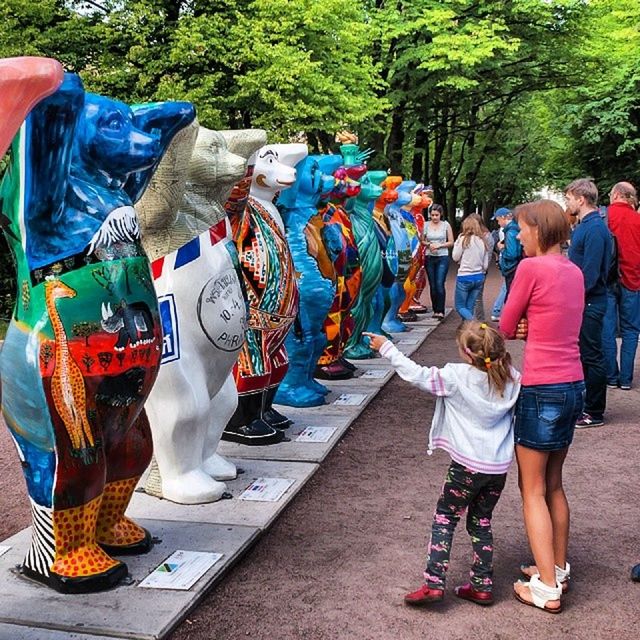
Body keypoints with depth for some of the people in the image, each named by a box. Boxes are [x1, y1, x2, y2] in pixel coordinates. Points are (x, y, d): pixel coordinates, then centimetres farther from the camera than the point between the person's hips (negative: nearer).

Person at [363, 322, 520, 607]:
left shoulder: (456, 377, -16)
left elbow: (416, 374, -10)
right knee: (481, 521, 18)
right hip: (499, 466, 5)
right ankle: (482, 586, 23)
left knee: (444, 519, 8)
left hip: (467, 465, -5)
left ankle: (433, 583, 5)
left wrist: (386, 348, -2)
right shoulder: (512, 379, -4)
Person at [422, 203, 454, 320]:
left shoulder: (446, 225, 0)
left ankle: (441, 311, -10)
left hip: (442, 258, -2)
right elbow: (422, 241, 11)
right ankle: (435, 310, 15)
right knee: (432, 285, 6)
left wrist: (439, 245, -12)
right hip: (429, 258, 3)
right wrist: (428, 244, -9)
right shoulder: (426, 225, 4)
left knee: (440, 284, -13)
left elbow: (451, 242, 2)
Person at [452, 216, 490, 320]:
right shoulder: (482, 241, 4)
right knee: (469, 307, 14)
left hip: (464, 277, -5)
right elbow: (486, 265, 6)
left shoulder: (464, 239, -10)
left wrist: (457, 243, 8)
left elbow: (455, 257, -2)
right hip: (479, 277, 5)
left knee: (460, 306, 4)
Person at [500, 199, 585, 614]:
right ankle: (559, 569, 30)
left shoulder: (532, 267, -14)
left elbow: (506, 328, -6)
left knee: (533, 490, 4)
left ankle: (547, 588, 8)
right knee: (554, 484, 20)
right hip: (574, 385, 8)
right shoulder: (575, 272, 9)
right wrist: (529, 327, -2)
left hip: (543, 389, -8)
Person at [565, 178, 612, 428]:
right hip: (580, 301, 10)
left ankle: (594, 413, 9)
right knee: (582, 355, 17)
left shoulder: (595, 229, -18)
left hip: (589, 304, -10)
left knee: (592, 357, -1)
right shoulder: (583, 226, 13)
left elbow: (590, 272, -22)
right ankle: (583, 404, 29)